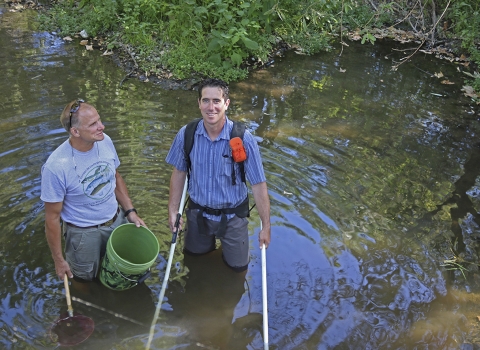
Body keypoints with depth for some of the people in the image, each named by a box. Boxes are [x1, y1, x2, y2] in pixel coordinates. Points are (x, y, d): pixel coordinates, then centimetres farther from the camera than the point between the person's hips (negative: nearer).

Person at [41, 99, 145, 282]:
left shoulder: (105, 141, -13)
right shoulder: (56, 167, -29)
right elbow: (52, 217, -17)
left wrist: (130, 211, 1)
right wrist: (58, 260, -10)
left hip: (118, 221, 5)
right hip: (84, 233, -5)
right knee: (87, 280, 18)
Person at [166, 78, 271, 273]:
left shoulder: (243, 139, -25)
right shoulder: (186, 135, -16)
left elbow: (258, 184, -18)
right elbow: (179, 172, -1)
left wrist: (266, 227, -14)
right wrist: (173, 211, 0)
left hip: (232, 216, -2)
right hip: (198, 212, 2)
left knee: (237, 266, 15)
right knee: (193, 256, 25)